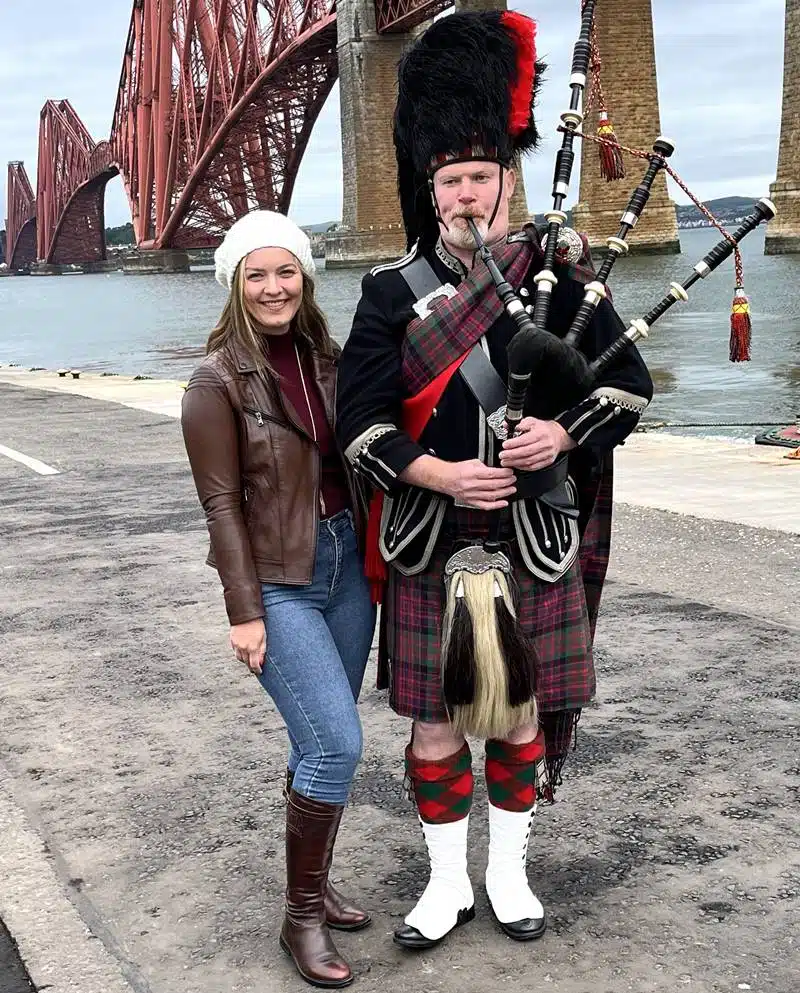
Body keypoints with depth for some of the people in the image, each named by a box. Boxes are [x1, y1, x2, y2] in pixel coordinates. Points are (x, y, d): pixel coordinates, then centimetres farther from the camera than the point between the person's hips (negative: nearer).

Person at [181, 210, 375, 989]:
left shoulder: (326, 359, 6)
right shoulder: (218, 382, -10)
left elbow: (354, 464, 12)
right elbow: (222, 503, -11)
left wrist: (376, 558, 11)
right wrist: (245, 611, -13)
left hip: (348, 565, 6)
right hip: (279, 581, -5)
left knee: (321, 740, 11)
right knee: (336, 742, -12)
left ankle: (313, 884, 29)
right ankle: (302, 916, 4)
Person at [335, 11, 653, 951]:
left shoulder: (560, 276, -2)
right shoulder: (393, 292, -3)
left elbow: (629, 384, 1)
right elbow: (360, 420, -7)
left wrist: (565, 431, -17)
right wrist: (442, 476, -21)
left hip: (536, 542, 0)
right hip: (430, 548, 0)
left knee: (519, 714, 14)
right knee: (435, 723, 9)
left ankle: (510, 873, 34)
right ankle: (448, 883, 28)